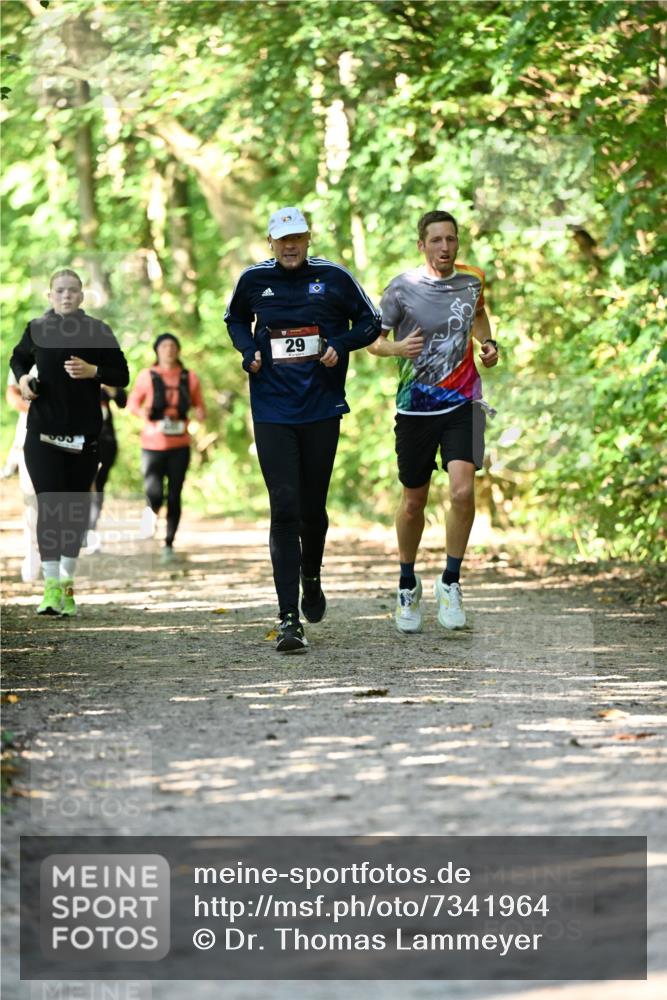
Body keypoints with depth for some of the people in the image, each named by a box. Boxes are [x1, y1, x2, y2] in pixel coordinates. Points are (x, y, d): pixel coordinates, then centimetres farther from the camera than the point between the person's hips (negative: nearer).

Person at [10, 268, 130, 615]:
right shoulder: (36, 329, 3)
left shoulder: (97, 331, 1)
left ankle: (67, 582, 19)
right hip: (44, 430, -1)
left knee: (77, 506, 7)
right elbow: (19, 358, 22)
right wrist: (22, 379, 1)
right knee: (50, 504, -11)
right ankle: (51, 586, -12)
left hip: (84, 431, 1)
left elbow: (122, 375, 3)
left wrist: (93, 371, -15)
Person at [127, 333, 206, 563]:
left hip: (179, 446, 2)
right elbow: (132, 403, 7)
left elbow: (199, 406, 12)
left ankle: (169, 544, 17)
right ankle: (152, 510, 22)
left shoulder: (189, 378, 3)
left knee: (174, 496, 3)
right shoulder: (147, 376, -1)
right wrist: (142, 411, -14)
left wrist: (200, 414, -11)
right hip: (153, 445, -2)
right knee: (154, 493, -15)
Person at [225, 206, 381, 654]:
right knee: (284, 509, -10)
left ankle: (312, 578, 42)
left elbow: (370, 323, 9)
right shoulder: (254, 280, 4)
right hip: (272, 412, 0)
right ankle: (289, 619, -12)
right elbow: (236, 319, 23)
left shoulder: (334, 277, -1)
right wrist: (250, 352, 3)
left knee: (313, 507, 9)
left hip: (322, 410, 0)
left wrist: (339, 346, -9)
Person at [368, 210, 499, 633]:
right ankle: (408, 585, 31)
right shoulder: (402, 288, -7)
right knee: (413, 504, 7)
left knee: (463, 491, -18)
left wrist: (487, 341, 6)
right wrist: (397, 348, -23)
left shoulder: (472, 279, 3)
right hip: (416, 406, -1)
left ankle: (451, 582, 1)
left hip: (463, 403, 1)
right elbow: (374, 340, -1)